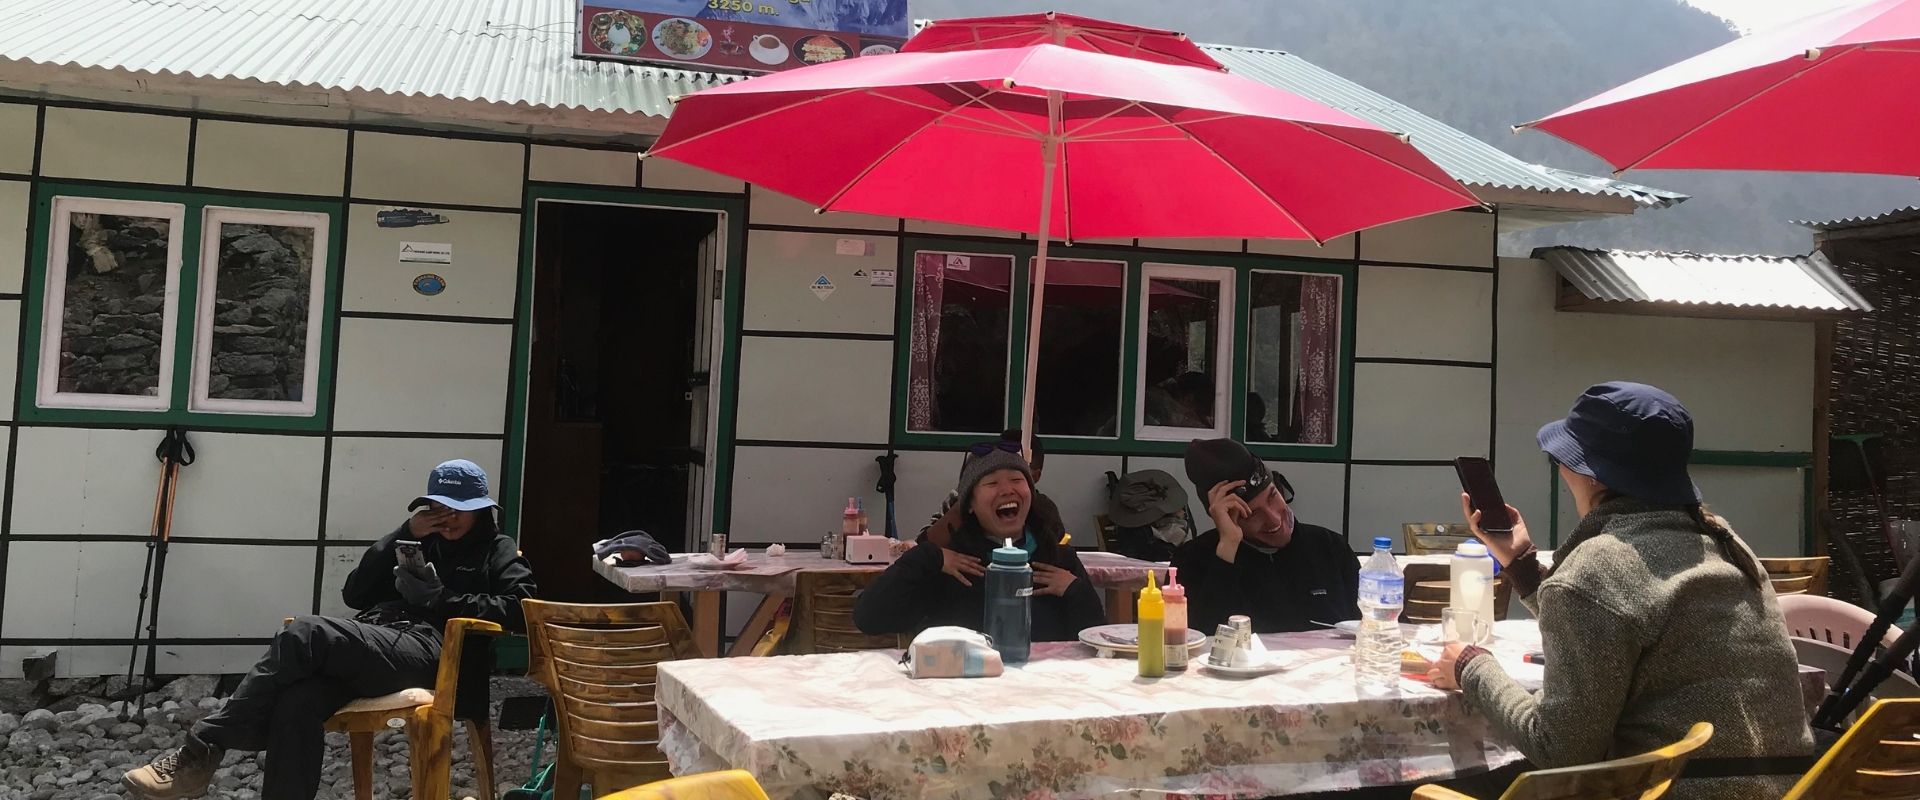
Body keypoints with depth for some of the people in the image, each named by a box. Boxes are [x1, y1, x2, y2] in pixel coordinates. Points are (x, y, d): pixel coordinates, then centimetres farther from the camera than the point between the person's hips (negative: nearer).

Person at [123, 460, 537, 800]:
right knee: (297, 701, -30)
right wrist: (404, 535, 12)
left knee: (304, 633, -28)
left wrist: (440, 598, -7)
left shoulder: (498, 551, 18)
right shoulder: (419, 542, 33)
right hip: (374, 644, 5)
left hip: (427, 650, -5)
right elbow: (354, 594, 21)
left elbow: (520, 608, -2)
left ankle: (201, 751, -23)